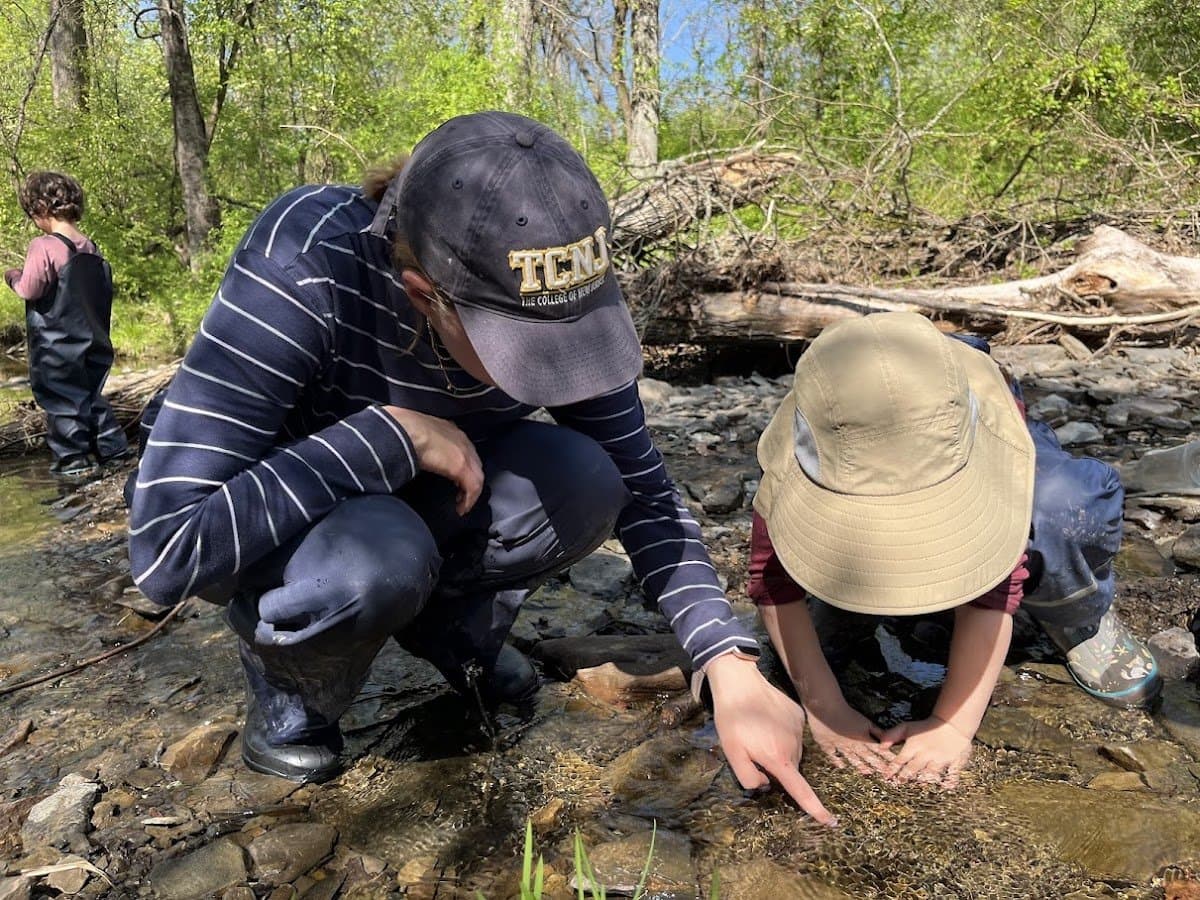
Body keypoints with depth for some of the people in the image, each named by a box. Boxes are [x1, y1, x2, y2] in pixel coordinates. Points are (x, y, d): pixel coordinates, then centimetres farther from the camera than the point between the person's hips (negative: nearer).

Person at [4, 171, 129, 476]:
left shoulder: (43, 246, -16)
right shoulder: (90, 248, 4)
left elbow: (29, 290, -18)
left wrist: (14, 277, 3)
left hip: (55, 344, -7)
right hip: (90, 341, 7)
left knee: (60, 398, 3)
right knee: (89, 393, 18)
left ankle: (72, 457, 7)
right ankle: (111, 445, 19)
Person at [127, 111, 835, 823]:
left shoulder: (547, 298, -22)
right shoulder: (304, 265, -35)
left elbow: (644, 495, -15)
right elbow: (166, 546, -37)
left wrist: (731, 667, -24)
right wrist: (395, 434, -37)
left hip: (411, 501, 4)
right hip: (275, 523, -3)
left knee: (584, 484, -23)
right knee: (378, 558, -36)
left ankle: (452, 626, 5)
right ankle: (288, 688, -2)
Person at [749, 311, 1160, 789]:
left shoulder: (992, 420, -42)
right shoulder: (796, 454, -40)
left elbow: (993, 586, -38)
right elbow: (773, 577, -32)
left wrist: (953, 724, -39)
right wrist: (825, 709, -33)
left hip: (973, 468, -1)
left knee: (1067, 503, -35)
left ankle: (1079, 621, -5)